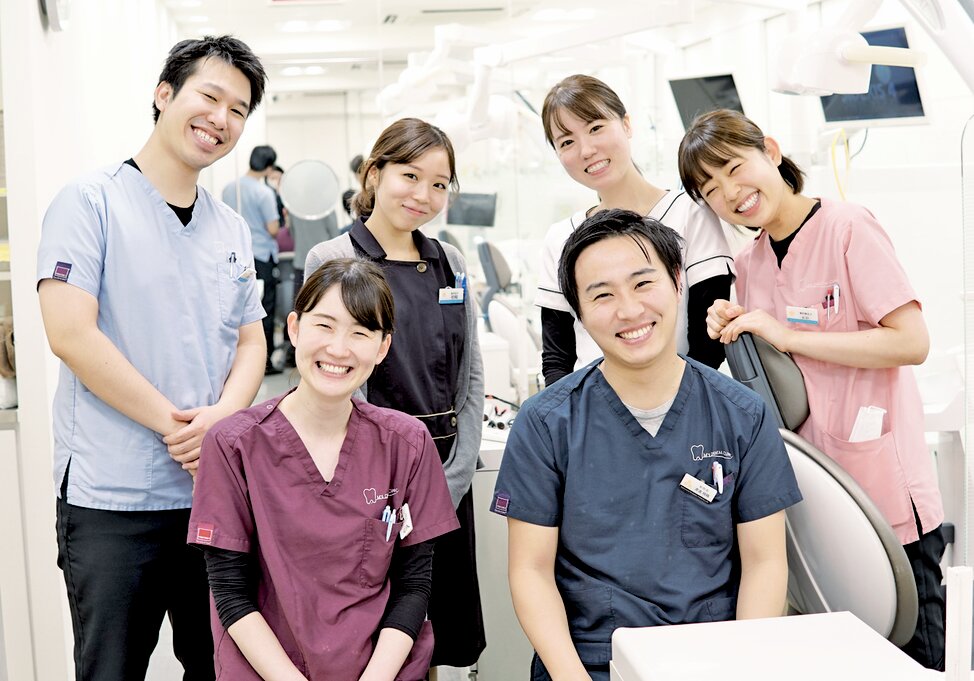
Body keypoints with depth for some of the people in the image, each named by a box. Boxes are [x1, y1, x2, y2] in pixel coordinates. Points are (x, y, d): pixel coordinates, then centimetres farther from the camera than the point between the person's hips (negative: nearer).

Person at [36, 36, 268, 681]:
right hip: (109, 499, -5)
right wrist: (172, 423, -15)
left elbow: (251, 343, 13)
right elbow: (70, 334, -15)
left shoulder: (232, 229, 12)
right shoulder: (91, 202, -6)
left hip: (215, 489, 6)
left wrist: (220, 417, -8)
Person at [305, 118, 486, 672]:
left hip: (448, 476, 5)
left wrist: (455, 475, -1)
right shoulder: (332, 261, -6)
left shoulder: (450, 262, 9)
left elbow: (471, 375, 9)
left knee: (443, 639, 12)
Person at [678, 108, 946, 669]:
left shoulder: (847, 228, -11)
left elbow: (912, 342, -18)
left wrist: (786, 336, -19)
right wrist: (735, 337, -5)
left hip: (887, 493, -6)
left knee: (916, 653, 5)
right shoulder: (750, 265, 9)